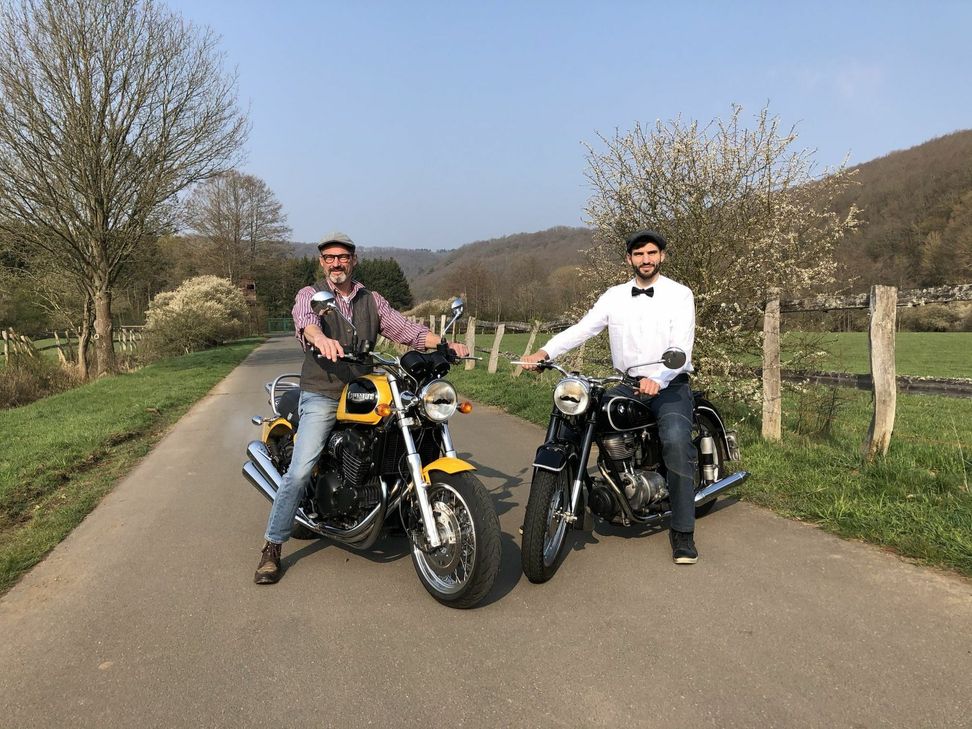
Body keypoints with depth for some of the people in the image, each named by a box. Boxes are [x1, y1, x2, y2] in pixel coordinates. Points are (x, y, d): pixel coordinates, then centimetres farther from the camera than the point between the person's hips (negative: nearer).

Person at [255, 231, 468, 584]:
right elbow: (305, 321, -20)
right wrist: (321, 338, -44)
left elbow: (406, 329, 8)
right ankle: (272, 547, -1)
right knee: (300, 471, -14)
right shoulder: (310, 295, 3)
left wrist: (446, 343, -9)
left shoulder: (371, 300, 15)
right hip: (321, 397, -4)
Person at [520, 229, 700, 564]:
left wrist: (658, 379, -31)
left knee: (676, 440, -30)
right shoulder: (614, 296, 10)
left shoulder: (679, 295, 0)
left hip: (669, 385, -4)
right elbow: (581, 328, -3)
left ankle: (682, 530, -19)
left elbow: (681, 348, -12)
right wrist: (544, 352, -20)